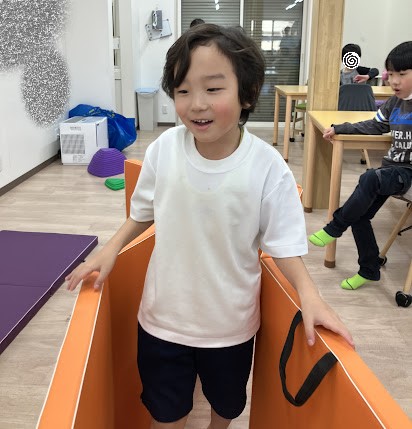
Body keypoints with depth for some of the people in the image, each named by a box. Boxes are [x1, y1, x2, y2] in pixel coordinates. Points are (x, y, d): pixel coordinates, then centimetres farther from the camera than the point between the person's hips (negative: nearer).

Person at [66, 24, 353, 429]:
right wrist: (110, 249, -9)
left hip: (230, 323, 0)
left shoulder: (268, 167, -22)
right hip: (163, 317, 1)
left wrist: (307, 292, -27)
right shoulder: (163, 149, -16)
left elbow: (282, 243, -12)